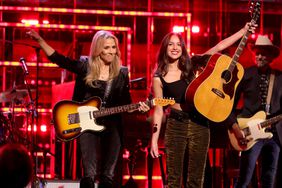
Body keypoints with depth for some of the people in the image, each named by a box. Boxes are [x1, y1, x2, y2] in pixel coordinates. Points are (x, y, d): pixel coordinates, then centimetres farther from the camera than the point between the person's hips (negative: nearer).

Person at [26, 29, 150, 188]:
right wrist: (39, 40, -8)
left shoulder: (122, 73, 6)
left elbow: (125, 103, 9)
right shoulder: (85, 68, 2)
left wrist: (137, 107, -11)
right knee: (89, 175, -12)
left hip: (112, 125, 2)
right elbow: (57, 58, 0)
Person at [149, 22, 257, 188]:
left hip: (199, 124, 2)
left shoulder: (190, 65, 3)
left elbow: (219, 47, 1)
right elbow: (159, 110, 1)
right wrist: (154, 140, -2)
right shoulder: (159, 77, -1)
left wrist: (244, 31, -5)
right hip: (175, 126, -2)